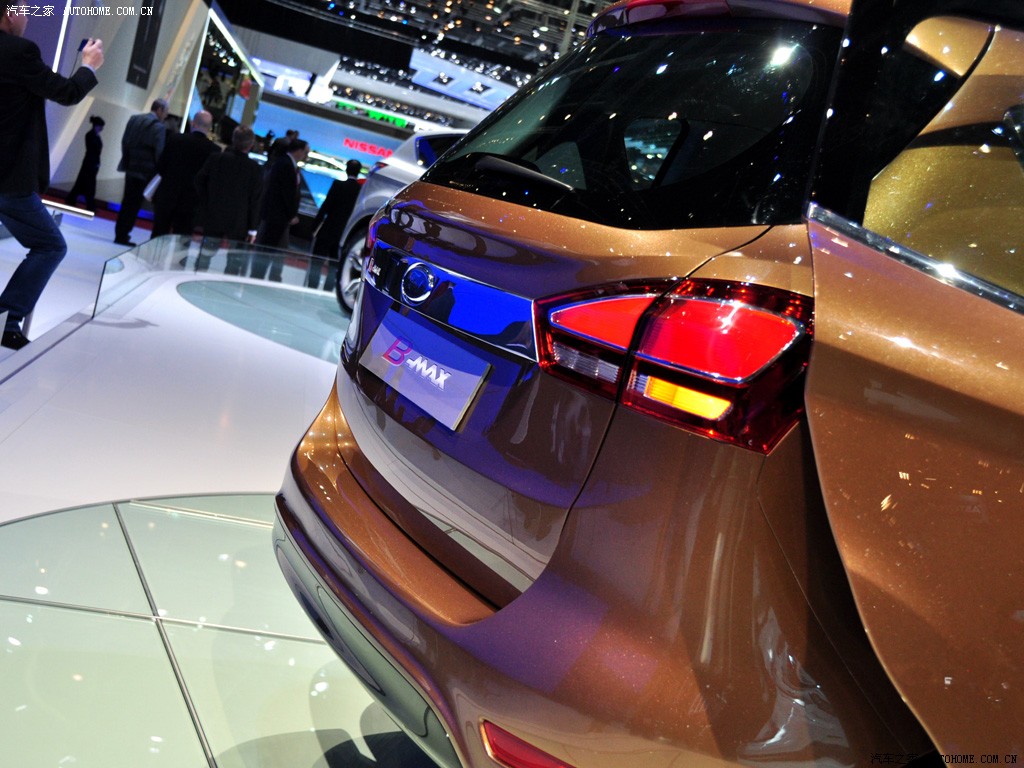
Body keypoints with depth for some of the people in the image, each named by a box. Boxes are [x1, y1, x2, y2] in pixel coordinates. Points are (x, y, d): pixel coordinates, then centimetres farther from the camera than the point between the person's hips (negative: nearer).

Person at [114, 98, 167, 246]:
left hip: (130, 167, 7)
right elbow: (159, 152, -16)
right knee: (133, 205, 0)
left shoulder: (134, 119, 9)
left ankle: (120, 234, 20)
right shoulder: (159, 127, -12)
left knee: (127, 203, 15)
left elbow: (124, 142, 10)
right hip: (145, 171, -6)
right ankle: (122, 235, 3)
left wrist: (127, 160, 17)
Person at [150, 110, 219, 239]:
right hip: (189, 203, -1)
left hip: (165, 198, 1)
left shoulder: (174, 139, -6)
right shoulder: (214, 150, -9)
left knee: (158, 237, 11)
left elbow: (160, 167, -2)